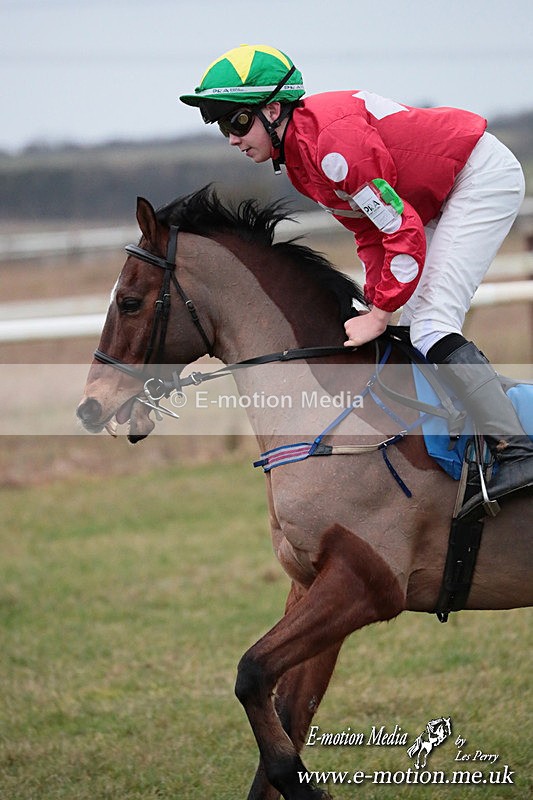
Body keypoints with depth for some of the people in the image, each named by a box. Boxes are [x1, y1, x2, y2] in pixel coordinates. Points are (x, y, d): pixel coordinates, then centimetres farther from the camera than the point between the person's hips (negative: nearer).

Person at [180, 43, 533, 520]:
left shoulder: (331, 140, -29)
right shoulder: (297, 157, 4)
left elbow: (402, 229, -27)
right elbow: (370, 231, 10)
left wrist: (380, 314, -19)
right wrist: (378, 307, -1)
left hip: (484, 175, -10)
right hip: (443, 196, 10)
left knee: (431, 325, -20)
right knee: (413, 328, 10)